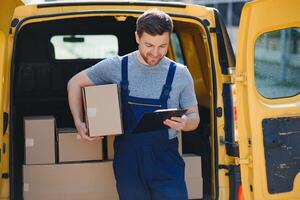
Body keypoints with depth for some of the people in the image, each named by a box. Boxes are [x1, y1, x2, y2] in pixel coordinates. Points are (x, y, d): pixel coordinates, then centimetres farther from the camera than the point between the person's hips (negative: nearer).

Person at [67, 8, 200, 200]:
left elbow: (194, 118, 6)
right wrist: (79, 123, 2)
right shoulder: (116, 67, 0)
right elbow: (75, 83, 12)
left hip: (166, 162, 0)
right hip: (127, 161, 1)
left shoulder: (180, 74, 0)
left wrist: (185, 123, -18)